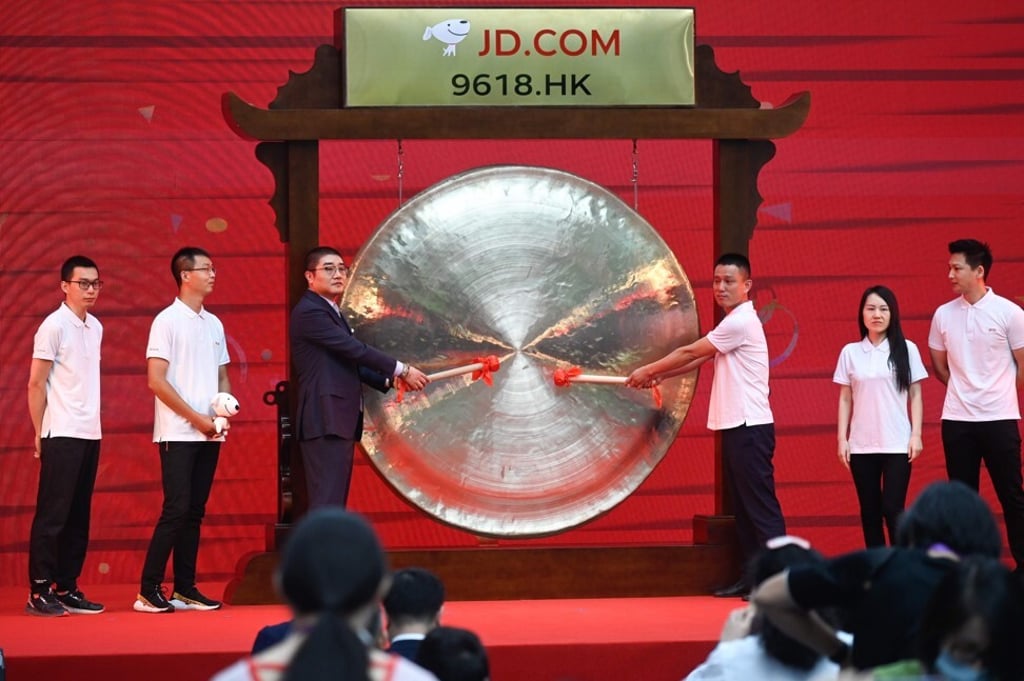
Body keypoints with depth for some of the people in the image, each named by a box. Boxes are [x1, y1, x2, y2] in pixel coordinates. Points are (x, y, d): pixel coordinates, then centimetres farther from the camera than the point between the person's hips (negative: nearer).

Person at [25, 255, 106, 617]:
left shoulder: (95, 327, 13)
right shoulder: (54, 326, -9)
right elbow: (36, 384, -7)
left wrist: (93, 425, 9)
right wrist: (39, 433, -8)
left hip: (90, 434, 7)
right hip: (61, 435, -7)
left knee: (78, 516, 8)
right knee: (52, 515, -4)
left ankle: (67, 588, 14)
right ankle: (39, 591, -1)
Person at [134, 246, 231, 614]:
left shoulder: (213, 324, 14)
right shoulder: (167, 321, -6)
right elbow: (156, 380, -12)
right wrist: (195, 417, -13)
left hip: (208, 433, 6)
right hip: (178, 433, -6)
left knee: (194, 512, 7)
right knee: (176, 510, -11)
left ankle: (185, 589, 11)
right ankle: (149, 591, -7)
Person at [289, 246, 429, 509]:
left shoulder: (332, 313, 21)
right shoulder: (309, 312, -11)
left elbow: (350, 362, 24)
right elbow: (354, 349, -16)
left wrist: (390, 379, 10)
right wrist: (401, 369, -11)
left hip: (340, 421, 10)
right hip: (325, 421, -10)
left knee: (335, 504, 9)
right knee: (327, 504, -15)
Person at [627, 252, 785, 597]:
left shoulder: (741, 322, -14)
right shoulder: (733, 322, 17)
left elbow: (689, 353, -9)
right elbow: (698, 360, 18)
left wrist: (648, 370, 2)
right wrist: (659, 375, 8)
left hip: (750, 427, -10)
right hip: (735, 426, 10)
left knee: (760, 505, -9)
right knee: (743, 505, 9)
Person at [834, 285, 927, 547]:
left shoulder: (906, 349, 1)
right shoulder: (850, 352, 5)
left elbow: (915, 395, 3)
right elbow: (845, 398, 8)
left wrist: (916, 434, -4)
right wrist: (842, 438, 2)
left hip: (897, 443, -2)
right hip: (861, 444, 2)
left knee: (892, 508, -7)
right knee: (869, 511, 6)